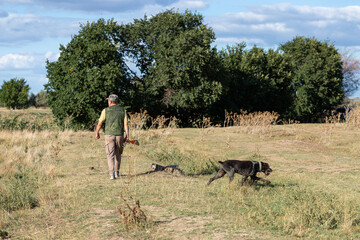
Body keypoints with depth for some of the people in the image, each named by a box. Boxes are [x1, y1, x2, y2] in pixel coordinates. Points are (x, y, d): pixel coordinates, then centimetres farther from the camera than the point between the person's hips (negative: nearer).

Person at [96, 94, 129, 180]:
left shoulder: (106, 111, -1)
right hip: (119, 135, 2)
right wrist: (127, 136, -5)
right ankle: (116, 172, 26)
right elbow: (126, 124, -3)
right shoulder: (123, 110, 5)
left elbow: (99, 124, 2)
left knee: (111, 155, -2)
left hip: (109, 135, -2)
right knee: (118, 154, 20)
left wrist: (97, 133, 17)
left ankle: (112, 174, -14)